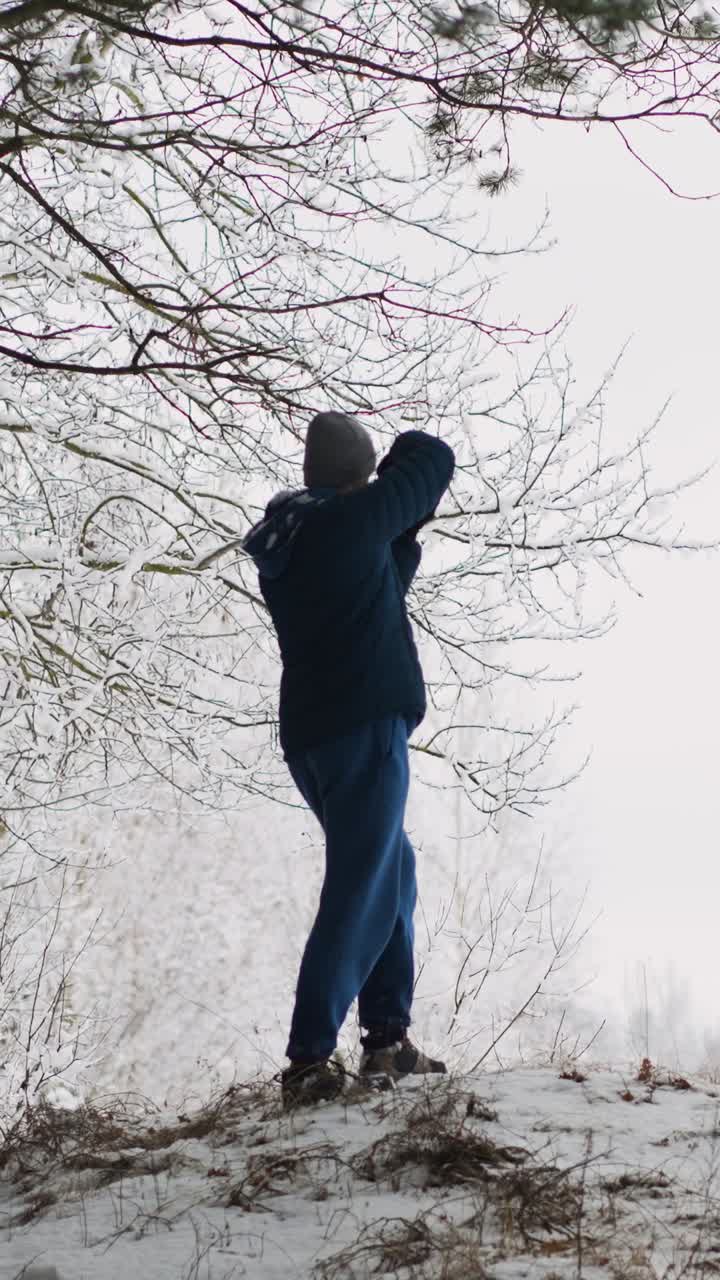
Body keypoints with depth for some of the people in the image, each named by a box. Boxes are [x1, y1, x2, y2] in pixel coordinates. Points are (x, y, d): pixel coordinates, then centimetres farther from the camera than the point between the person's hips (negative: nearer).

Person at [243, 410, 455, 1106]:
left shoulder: (280, 546, 15)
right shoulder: (353, 519, -9)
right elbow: (433, 458, 2)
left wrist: (402, 537, 13)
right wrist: (405, 450, 21)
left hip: (308, 737, 9)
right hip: (365, 728, -9)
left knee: (392, 869, 19)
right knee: (359, 892, -9)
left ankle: (387, 1040, 17)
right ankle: (308, 1059, -15)